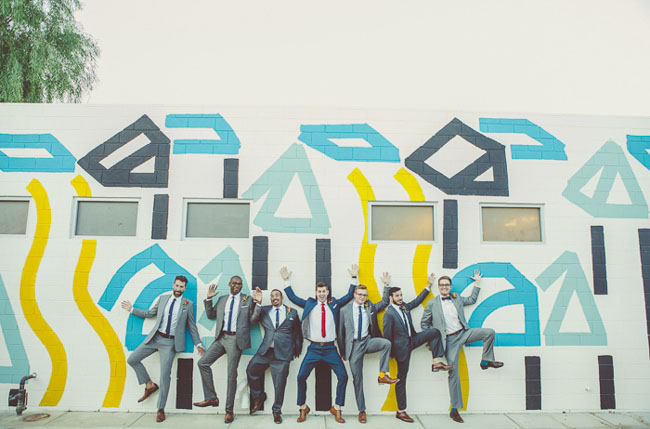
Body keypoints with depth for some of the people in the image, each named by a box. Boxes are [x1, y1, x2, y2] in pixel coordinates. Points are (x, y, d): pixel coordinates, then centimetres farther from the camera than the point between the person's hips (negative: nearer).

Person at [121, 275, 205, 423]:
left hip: (170, 342, -4)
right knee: (132, 360, -1)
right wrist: (132, 309, 19)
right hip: (155, 337, 4)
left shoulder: (188, 304, -1)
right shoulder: (162, 298, 6)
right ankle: (150, 385, 18)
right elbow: (150, 313, 19)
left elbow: (191, 326, 4)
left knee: (165, 375, -6)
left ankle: (161, 409, 9)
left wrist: (198, 343, 1)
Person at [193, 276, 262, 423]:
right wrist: (209, 298, 9)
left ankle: (229, 410, 12)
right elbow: (210, 315, 19)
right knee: (203, 363, -4)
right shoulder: (222, 299, 13)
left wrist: (258, 303, -12)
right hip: (221, 337, 5)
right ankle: (211, 398, 9)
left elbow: (252, 321, -2)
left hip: (236, 339, -4)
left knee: (231, 375, 0)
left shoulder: (248, 299, 2)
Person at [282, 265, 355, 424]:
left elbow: (349, 296, 12)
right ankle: (303, 408, 14)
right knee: (301, 377, -7)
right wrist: (286, 280, 10)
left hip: (330, 348, 1)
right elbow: (293, 297, 12)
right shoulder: (309, 303, 7)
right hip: (314, 348, 0)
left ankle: (336, 408, 11)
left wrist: (354, 278, 8)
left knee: (343, 376, -7)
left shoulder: (334, 304, 8)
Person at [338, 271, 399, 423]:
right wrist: (342, 351, 6)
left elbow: (384, 302, 14)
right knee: (357, 379, 2)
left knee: (386, 343, -29)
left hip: (368, 341, 2)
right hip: (354, 345, -2)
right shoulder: (345, 310, 1)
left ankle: (382, 375, -20)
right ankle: (362, 411, 15)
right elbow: (341, 332, 5)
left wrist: (386, 285, 2)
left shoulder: (370, 307, 7)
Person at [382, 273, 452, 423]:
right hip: (401, 346, -7)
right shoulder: (389, 314, -17)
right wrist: (390, 353, -6)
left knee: (434, 332, -6)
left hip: (412, 339, 7)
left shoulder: (405, 306, 5)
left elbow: (418, 300, 19)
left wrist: (429, 285, 18)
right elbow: (387, 336, -12)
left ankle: (436, 362, -3)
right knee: (401, 379, 1)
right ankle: (401, 412, 12)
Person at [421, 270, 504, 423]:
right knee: (453, 373, -5)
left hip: (464, 333, 4)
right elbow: (424, 323, 6)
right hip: (450, 340, -4)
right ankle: (454, 410, 5)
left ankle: (486, 361, 7)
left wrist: (477, 282, 23)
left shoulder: (457, 298, 10)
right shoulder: (432, 304, -1)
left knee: (489, 332, -14)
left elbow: (472, 299, 26)